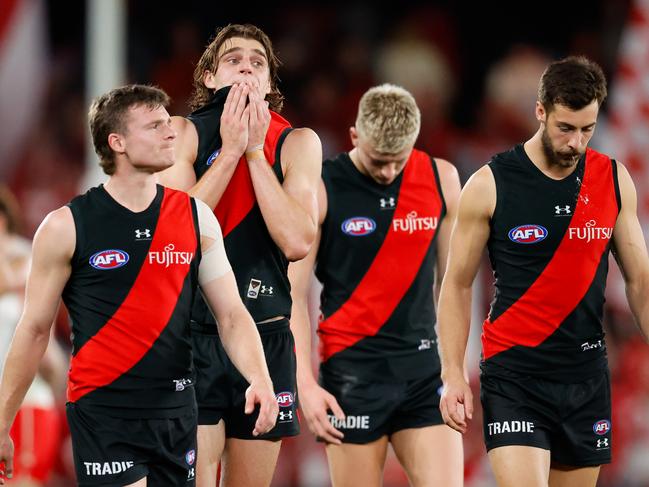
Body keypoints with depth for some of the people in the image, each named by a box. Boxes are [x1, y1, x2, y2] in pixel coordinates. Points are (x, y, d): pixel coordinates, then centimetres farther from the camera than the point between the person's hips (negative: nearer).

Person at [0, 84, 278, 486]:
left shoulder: (197, 218, 6)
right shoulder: (66, 227, -4)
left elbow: (231, 313, 5)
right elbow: (34, 330, 2)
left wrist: (260, 378, -14)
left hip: (176, 412, 4)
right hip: (103, 413, -4)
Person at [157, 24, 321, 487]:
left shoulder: (297, 143, 4)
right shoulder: (184, 132, 0)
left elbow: (297, 242, -10)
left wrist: (255, 152, -9)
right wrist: (230, 150, -13)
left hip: (266, 334, 2)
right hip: (192, 331, -2)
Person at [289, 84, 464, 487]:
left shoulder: (441, 180, 5)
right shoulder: (321, 189, -5)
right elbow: (295, 293, -4)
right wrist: (306, 383, -11)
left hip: (424, 368, 3)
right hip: (353, 371, -3)